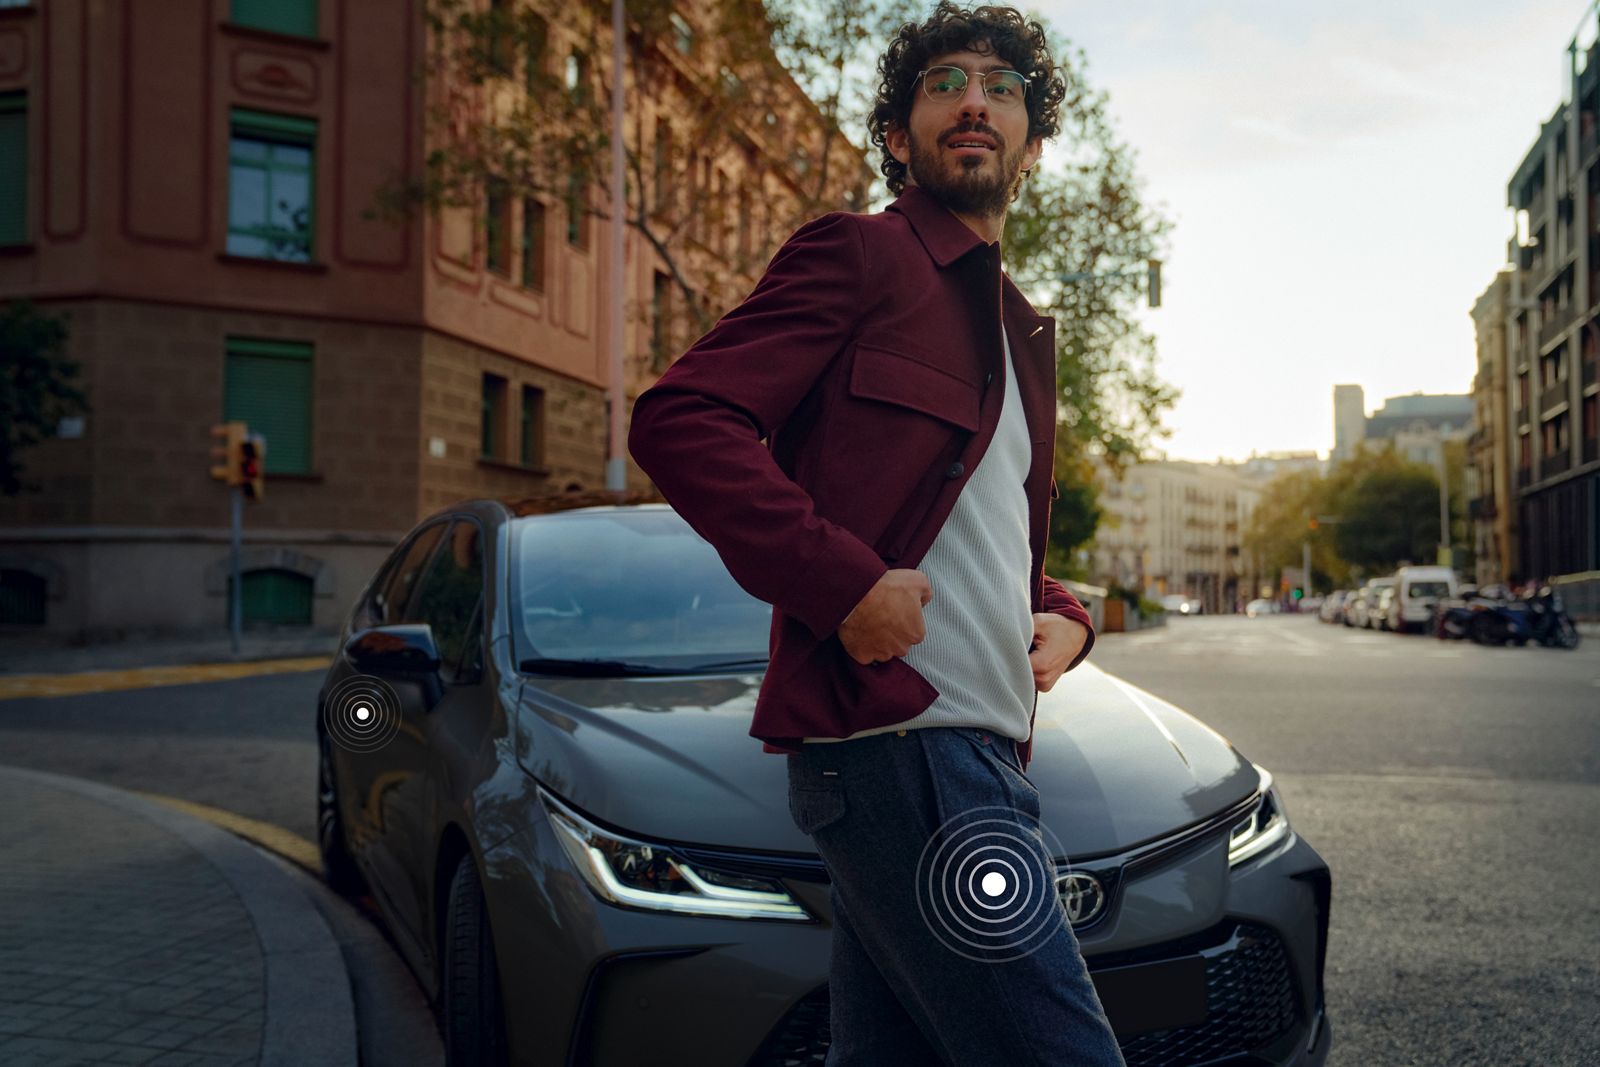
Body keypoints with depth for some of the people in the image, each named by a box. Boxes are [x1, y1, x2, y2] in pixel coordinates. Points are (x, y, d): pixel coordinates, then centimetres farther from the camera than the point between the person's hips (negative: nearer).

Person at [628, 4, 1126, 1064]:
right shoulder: (856, 254, -1)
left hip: (981, 750, 9)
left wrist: (1062, 615, 13)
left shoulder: (1024, 329, 26)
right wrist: (842, 583, -20)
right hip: (900, 744, -9)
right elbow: (676, 419, -12)